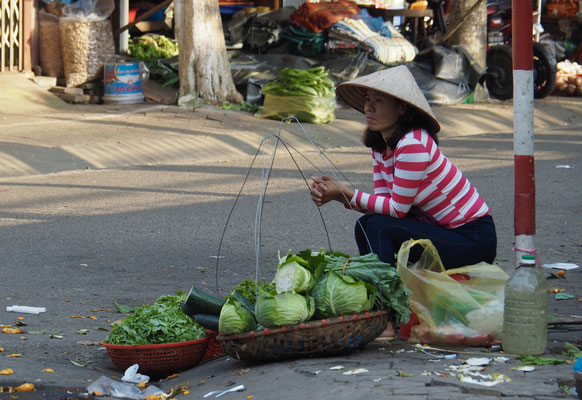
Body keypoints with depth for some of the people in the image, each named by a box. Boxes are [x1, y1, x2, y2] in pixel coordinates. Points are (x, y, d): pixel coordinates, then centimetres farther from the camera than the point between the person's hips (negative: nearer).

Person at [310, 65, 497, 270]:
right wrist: (334, 194, -12)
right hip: (443, 229, 9)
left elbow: (397, 208, -19)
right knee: (365, 225, -1)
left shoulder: (412, 144, -22)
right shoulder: (380, 145, 6)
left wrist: (346, 194, -17)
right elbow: (383, 199, 2)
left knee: (377, 226, -20)